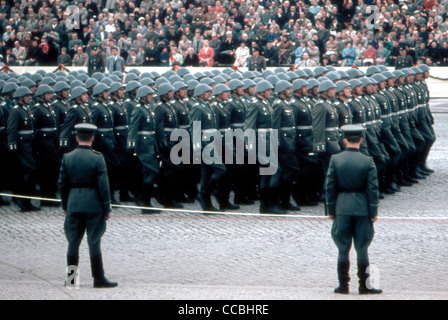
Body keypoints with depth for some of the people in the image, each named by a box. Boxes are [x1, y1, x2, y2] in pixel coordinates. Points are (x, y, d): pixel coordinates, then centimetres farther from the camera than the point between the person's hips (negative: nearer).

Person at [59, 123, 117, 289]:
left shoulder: (67, 158, 0)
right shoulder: (97, 158, -10)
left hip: (74, 204, 3)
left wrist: (65, 206, 14)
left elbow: (62, 184, 4)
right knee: (94, 243, 2)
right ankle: (98, 279, 4)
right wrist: (107, 208, -3)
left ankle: (70, 278, 14)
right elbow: (103, 185, -11)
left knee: (73, 242, 10)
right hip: (94, 205, -3)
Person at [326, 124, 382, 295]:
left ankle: (343, 285, 8)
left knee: (343, 249, 7)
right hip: (362, 208, 0)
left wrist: (330, 209, 7)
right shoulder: (368, 161, -5)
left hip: (342, 208, 0)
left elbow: (330, 186, -1)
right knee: (362, 249, 6)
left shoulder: (335, 160, -3)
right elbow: (373, 188, -4)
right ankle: (364, 285, 7)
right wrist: (373, 212, 2)